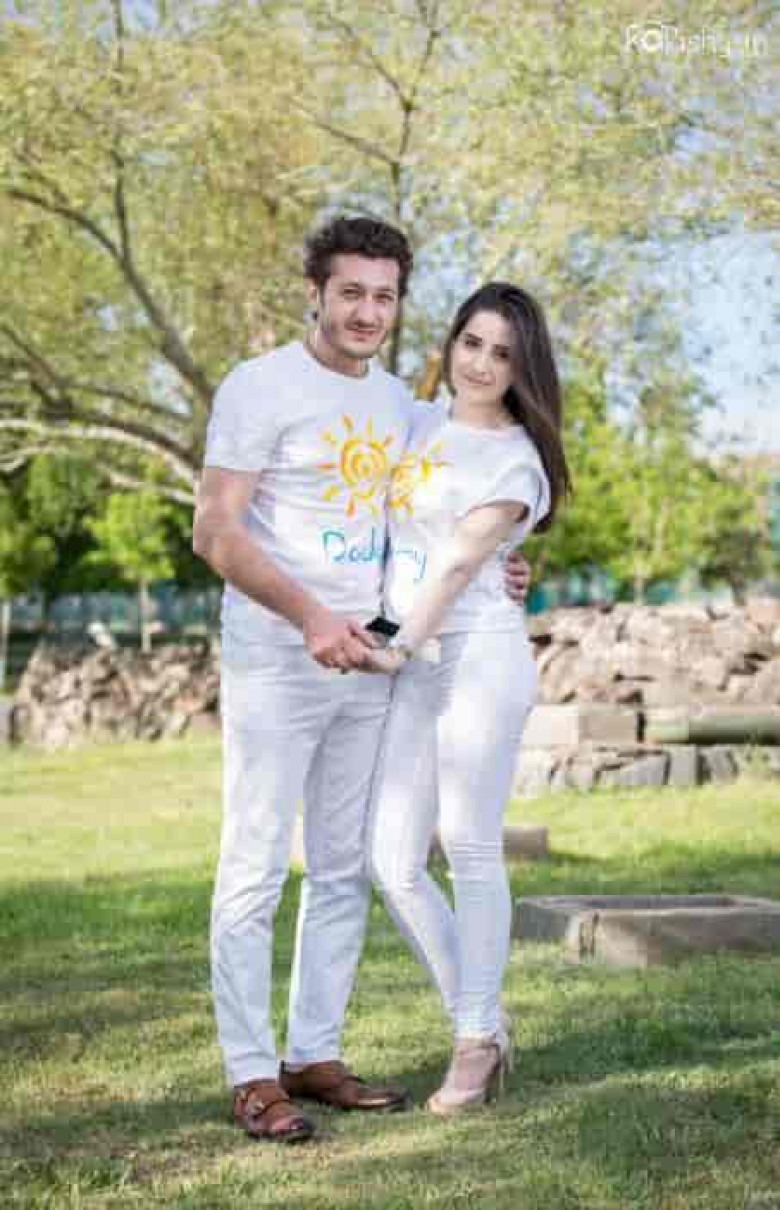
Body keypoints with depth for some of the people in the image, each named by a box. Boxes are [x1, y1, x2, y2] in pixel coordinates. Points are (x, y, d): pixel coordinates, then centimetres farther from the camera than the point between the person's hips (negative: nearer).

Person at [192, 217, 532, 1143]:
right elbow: (215, 532, -14)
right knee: (255, 870, -3)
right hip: (273, 670, -7)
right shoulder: (261, 388, -8)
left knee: (345, 869, 11)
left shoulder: (396, 402, 13)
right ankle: (251, 1075, 4)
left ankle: (315, 1055, 21)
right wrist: (310, 617, -26)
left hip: (365, 667, 7)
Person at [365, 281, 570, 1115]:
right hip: (410, 671, 6)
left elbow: (460, 564, -9)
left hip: (478, 655, -6)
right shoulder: (417, 423, 15)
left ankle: (475, 1043, 9)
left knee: (470, 850, -2)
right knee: (393, 864, 1)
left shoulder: (516, 461, -3)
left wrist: (400, 647, -12)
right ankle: (482, 1023, 15)